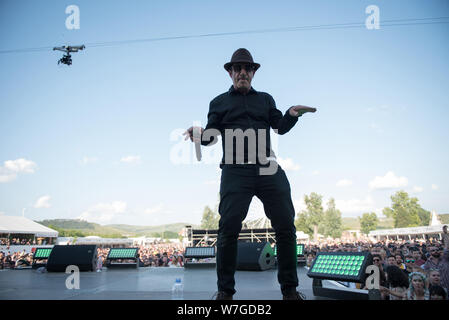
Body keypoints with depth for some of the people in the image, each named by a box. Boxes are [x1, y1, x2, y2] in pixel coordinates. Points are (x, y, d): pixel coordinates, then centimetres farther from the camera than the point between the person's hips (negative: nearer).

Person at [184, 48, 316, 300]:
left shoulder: (265, 99, 24)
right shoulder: (220, 102, 19)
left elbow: (280, 127, 14)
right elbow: (211, 137, 13)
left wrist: (292, 114, -8)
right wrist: (199, 134, -11)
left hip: (268, 170, 2)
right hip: (236, 172, -2)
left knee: (286, 226, -2)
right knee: (229, 229, -11)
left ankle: (290, 289, 11)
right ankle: (225, 291, 3)